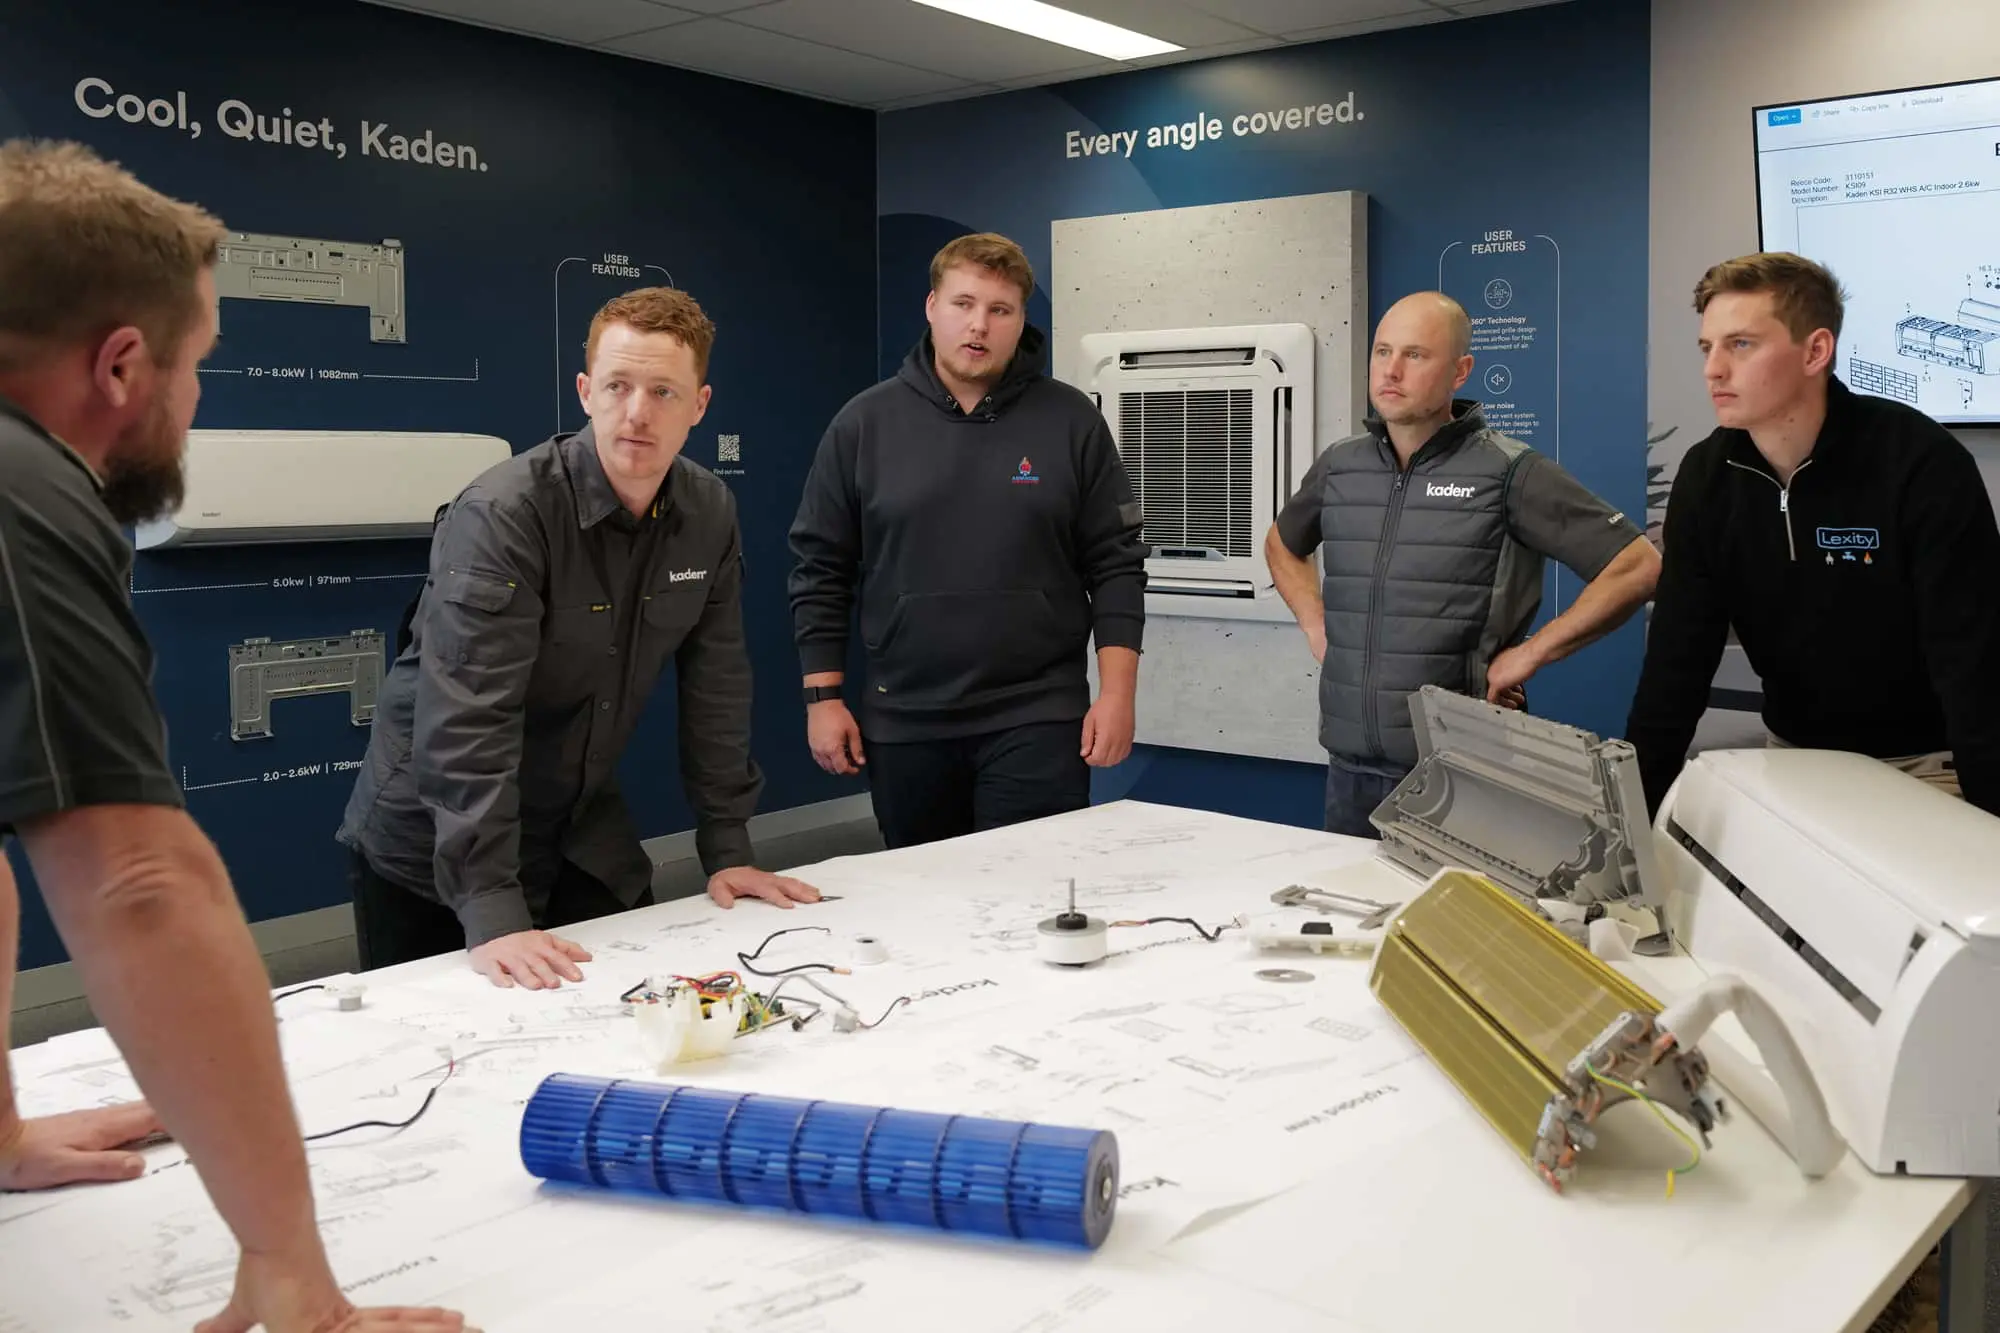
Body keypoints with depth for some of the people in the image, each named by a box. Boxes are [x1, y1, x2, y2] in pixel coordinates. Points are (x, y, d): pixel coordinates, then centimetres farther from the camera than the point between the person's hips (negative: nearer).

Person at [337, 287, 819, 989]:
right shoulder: (501, 514, -25)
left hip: (585, 833, 5)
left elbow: (715, 686, 2)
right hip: (434, 848, -5)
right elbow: (467, 722, -30)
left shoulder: (709, 515, -5)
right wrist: (494, 915, -35)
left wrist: (728, 851, 0)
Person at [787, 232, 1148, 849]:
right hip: (903, 723, 2)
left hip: (1037, 721, -1)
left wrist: (1117, 693, -6)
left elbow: (1116, 565, 1)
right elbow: (820, 568, 6)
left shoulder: (1071, 421, 1)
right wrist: (824, 696, 1)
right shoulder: (864, 423, 3)